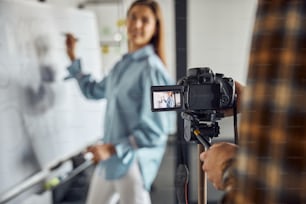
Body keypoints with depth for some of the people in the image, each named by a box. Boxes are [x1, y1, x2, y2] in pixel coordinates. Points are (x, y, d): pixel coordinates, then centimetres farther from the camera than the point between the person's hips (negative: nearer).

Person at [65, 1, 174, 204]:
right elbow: (93, 90, 24)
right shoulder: (123, 64, 8)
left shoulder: (151, 68, -17)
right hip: (110, 156, 8)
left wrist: (114, 149, -21)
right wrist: (73, 59, 24)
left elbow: (155, 130, -21)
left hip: (133, 160, -8)